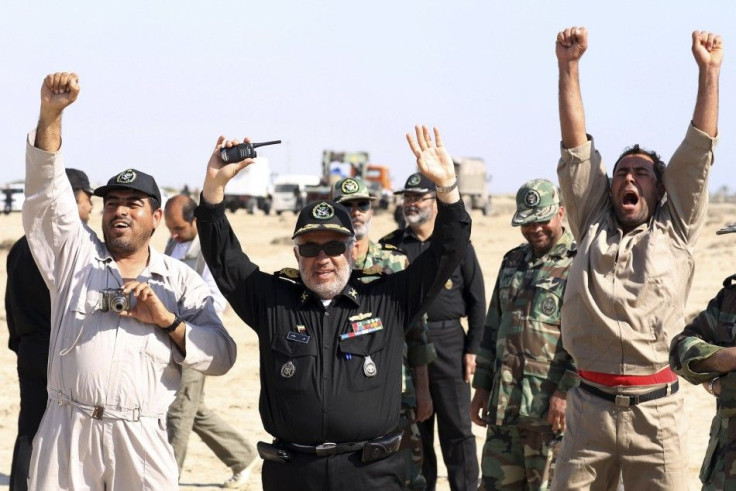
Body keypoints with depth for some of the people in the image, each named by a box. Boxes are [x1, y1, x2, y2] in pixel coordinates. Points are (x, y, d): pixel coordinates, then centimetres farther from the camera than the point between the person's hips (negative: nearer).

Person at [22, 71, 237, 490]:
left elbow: (222, 357, 3)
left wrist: (168, 321, -10)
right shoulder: (76, 255, 14)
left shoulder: (182, 281, 12)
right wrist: (50, 114, -12)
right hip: (67, 433, 1)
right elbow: (46, 189, 0)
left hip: (142, 441, 0)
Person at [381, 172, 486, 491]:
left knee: (457, 429, 0)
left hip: (448, 342, -2)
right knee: (413, 428, 9)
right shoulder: (390, 246, 8)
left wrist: (472, 349, -3)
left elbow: (476, 300, 2)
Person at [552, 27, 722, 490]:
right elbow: (577, 145, 9)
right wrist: (569, 66, 4)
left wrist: (709, 70, 2)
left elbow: (699, 149, 5)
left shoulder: (676, 231, 9)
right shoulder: (593, 225, 13)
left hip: (655, 413, -1)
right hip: (589, 409, 1)